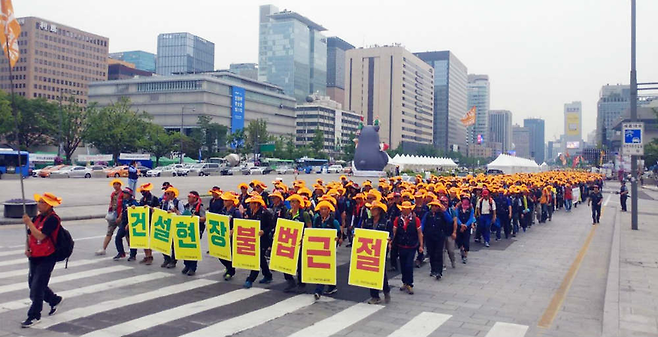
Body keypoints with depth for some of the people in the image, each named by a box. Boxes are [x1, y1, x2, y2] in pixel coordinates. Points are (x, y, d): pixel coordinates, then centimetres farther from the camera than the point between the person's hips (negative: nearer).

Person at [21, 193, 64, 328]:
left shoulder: (52, 219, -17)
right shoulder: (37, 218, 8)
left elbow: (40, 236, -25)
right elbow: (30, 235, 17)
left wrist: (28, 222, -21)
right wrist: (27, 248, 1)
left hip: (46, 259, -9)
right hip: (34, 257, 9)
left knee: (37, 287, -6)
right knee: (33, 284, 17)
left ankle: (34, 316, 5)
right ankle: (55, 300, 37)